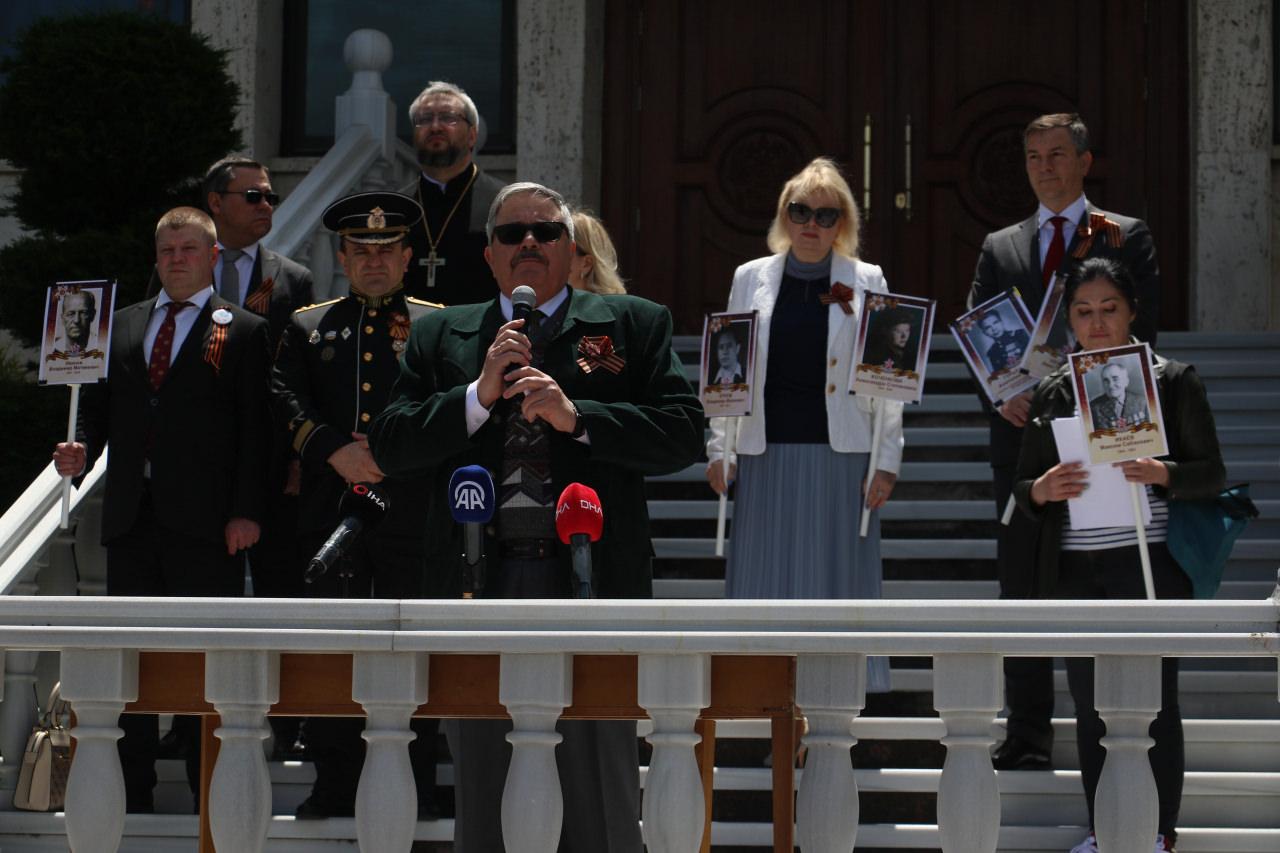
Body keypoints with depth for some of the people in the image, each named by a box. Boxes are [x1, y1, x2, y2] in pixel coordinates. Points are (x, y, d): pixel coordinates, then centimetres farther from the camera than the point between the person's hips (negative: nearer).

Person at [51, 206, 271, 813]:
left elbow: (256, 429, -3)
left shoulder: (243, 332, 3)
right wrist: (81, 450, -5)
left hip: (206, 523, -4)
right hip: (131, 516, 5)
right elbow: (99, 405, 17)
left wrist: (246, 511, -11)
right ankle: (132, 796, 13)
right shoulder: (121, 326, 18)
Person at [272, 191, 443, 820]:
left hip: (412, 510, -2)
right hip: (330, 510, 2)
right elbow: (284, 399, 2)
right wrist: (335, 450, -12)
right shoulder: (308, 325, 15)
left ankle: (416, 789, 7)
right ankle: (335, 787, 12)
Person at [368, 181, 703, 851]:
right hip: (477, 583, 2)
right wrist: (479, 394, -8)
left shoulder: (633, 324, 9)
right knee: (477, 790, 10)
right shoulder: (439, 336, 14)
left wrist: (576, 415, -13)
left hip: (587, 577, -2)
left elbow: (684, 435, -2)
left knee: (602, 797, -1)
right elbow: (387, 448, 4)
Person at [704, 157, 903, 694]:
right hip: (767, 455, 2)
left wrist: (887, 461, -5)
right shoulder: (751, 278, 10)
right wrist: (719, 448, 3)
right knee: (764, 580, 2)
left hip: (841, 456, -1)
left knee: (837, 579, 0)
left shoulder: (866, 283, 5)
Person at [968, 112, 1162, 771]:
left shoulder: (1127, 237, 7)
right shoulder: (1001, 247, 16)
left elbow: (1140, 333, 0)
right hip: (1022, 434, 3)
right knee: (1021, 586, 2)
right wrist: (1004, 396, -9)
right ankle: (1028, 734, 7)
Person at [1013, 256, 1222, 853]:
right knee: (1090, 706, 7)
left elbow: (1212, 473, 0)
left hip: (1148, 564, -3)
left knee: (1154, 702, 0)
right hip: (1075, 573, 3)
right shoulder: (1054, 391, 10)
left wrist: (1162, 473, -19)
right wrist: (1041, 491, -11)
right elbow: (1023, 485, 12)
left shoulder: (1170, 380, 2)